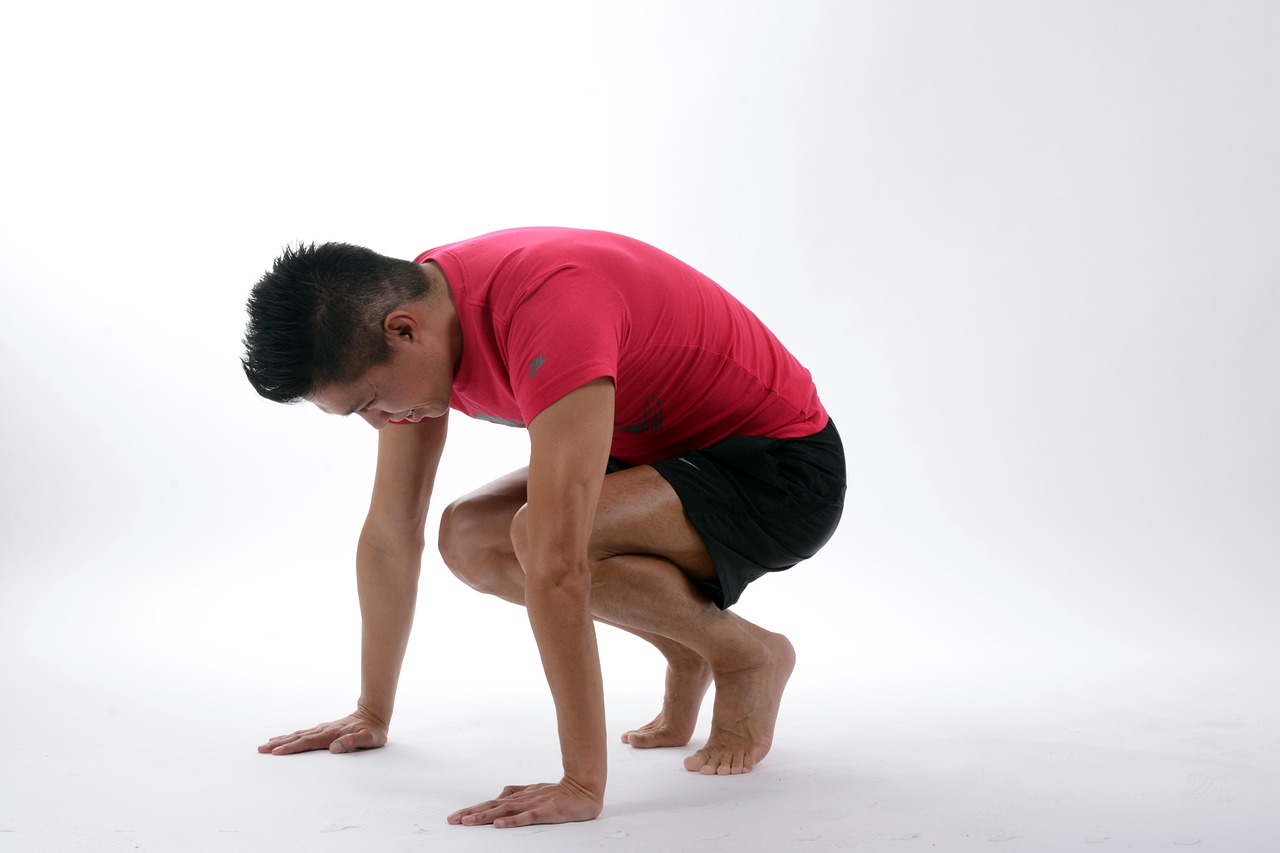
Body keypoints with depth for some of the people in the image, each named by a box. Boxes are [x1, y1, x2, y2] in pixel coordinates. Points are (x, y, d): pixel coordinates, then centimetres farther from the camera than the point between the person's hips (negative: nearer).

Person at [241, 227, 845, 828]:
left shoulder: (548, 308, -35)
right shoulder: (410, 311, -7)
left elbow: (556, 564, -38)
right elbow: (390, 533, 1)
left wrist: (583, 784, -38)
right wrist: (372, 715, 7)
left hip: (784, 470, -8)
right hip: (667, 454, 8)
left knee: (543, 536, -30)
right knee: (470, 539, -6)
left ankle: (747, 655, -4)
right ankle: (686, 656, 11)